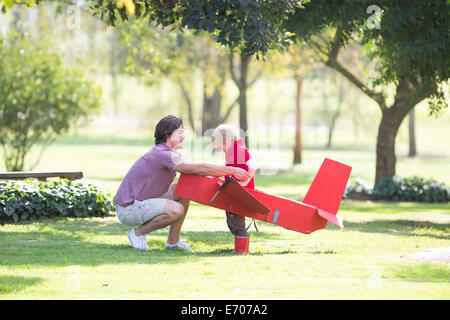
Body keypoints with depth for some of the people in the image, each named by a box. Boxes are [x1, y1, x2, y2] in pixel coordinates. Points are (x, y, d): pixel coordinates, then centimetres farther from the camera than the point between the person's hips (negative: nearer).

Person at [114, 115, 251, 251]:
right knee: (176, 210, -30)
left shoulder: (165, 153, 11)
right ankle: (138, 233, -7)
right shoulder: (163, 154, -22)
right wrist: (232, 170, -21)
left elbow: (194, 170, 14)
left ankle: (173, 240, 11)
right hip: (128, 210, -10)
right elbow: (199, 169, -26)